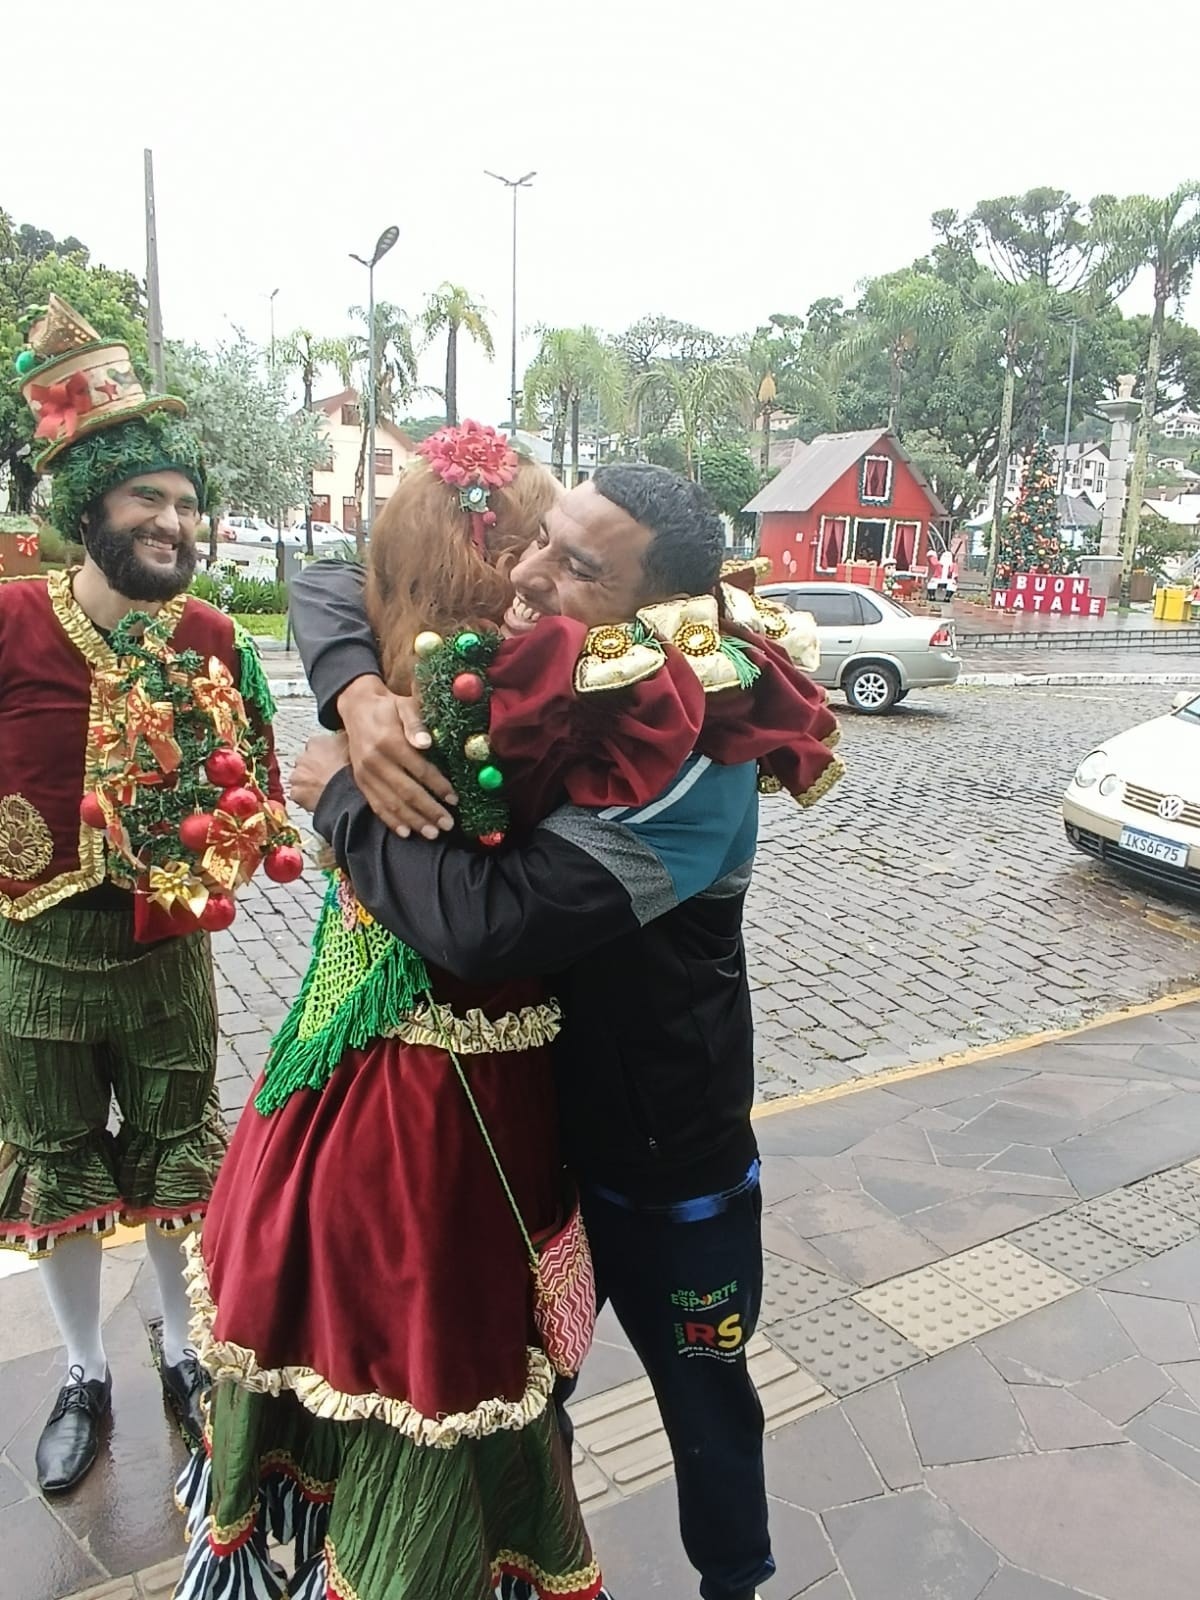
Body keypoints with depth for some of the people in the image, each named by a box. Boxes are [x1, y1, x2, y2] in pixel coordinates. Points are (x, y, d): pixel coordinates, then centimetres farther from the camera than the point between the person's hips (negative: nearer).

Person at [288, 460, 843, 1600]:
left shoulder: (697, 766, -31)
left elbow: (486, 923, -41)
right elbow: (326, 589, -4)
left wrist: (336, 794, -25)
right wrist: (358, 694, -26)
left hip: (666, 1165, -5)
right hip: (526, 1115, 6)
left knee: (702, 1400, 21)